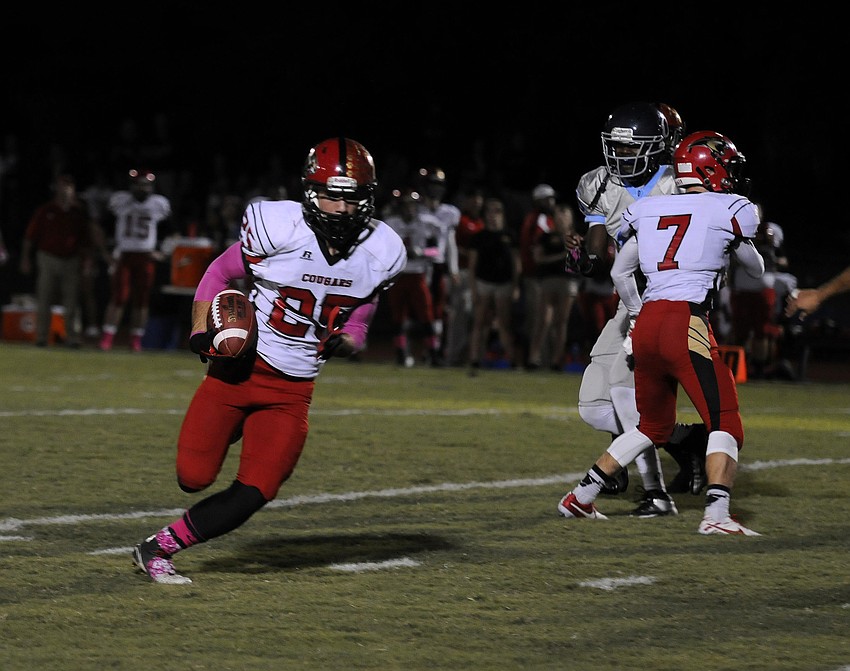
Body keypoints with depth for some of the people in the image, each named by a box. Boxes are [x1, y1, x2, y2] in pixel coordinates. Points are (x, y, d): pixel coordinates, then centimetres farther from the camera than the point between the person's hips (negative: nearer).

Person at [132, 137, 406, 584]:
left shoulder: (380, 253, -2)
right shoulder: (280, 227, -16)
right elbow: (220, 275, -3)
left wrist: (344, 342, -9)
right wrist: (203, 333, -16)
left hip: (293, 391, 3)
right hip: (239, 368, -3)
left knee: (253, 494, -7)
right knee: (194, 477, -5)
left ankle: (158, 549, 11)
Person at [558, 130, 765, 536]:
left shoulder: (648, 210, 18)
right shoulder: (729, 211, 5)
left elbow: (620, 274, 25)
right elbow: (756, 270, 21)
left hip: (647, 323, 6)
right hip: (687, 323, -6)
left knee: (654, 426, 24)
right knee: (725, 425, -4)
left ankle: (580, 498, 27)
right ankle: (716, 515, -23)